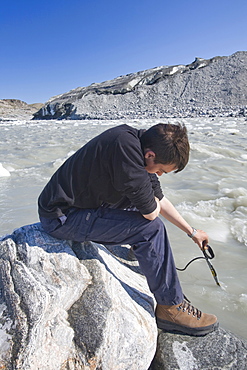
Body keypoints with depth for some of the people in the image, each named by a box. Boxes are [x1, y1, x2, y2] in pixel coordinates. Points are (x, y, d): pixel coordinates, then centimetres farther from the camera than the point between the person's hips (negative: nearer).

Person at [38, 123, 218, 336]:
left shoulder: (139, 145, 2)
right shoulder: (125, 145, -28)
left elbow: (159, 199, 13)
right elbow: (150, 212, -25)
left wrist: (192, 232, 21)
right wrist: (152, 205, 0)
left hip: (79, 202, 9)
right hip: (62, 218, -9)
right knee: (150, 228, -17)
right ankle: (170, 308, 0)